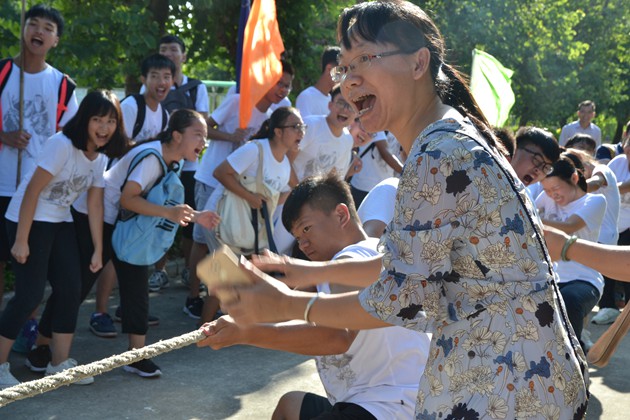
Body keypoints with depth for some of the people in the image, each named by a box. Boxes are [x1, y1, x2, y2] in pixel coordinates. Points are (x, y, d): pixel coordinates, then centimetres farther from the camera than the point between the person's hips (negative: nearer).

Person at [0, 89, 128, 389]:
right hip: (29, 220, -8)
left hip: (60, 223, 8)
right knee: (30, 294, -11)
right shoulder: (62, 145, -22)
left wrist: (98, 250, 4)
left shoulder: (100, 157, 2)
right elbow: (32, 191, -21)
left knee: (70, 290, 3)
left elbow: (95, 204, 6)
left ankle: (59, 363, 15)